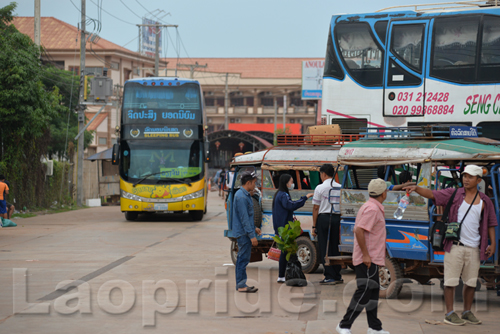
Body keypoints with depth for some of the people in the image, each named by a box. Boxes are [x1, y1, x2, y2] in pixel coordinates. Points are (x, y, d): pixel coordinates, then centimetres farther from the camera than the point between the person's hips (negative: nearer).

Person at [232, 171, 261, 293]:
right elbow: (244, 219, -22)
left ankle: (240, 284, 18)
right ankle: (241, 285, -3)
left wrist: (253, 228, 24)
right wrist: (252, 236, -21)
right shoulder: (242, 197, -19)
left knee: (242, 259, 13)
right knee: (243, 259, -6)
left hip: (244, 233, 11)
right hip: (243, 233, -11)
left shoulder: (245, 195, 14)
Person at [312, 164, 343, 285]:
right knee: (334, 247, 13)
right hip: (337, 218, 5)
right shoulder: (340, 188, 8)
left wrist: (314, 226, -1)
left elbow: (316, 208, -5)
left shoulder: (320, 188, -5)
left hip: (324, 218, -5)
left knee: (324, 249, 1)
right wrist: (340, 224, 14)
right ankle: (337, 276, 14)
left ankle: (329, 277, -2)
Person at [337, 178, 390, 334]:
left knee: (373, 291, 14)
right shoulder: (372, 209, -17)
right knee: (364, 292, -10)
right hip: (368, 259, -11)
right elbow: (359, 231, -25)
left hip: (369, 258, 11)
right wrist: (365, 254, -24)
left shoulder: (369, 207, 15)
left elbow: (360, 230, 22)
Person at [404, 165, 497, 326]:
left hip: (474, 248, 3)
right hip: (455, 246, -3)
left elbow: (490, 224, 14)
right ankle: (449, 314, 3)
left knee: (471, 282, 11)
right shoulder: (454, 194, 2)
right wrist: (416, 189, -24)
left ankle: (467, 312, 24)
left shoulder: (485, 201, 9)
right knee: (451, 281, -3)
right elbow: (432, 194, -6)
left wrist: (493, 243, 4)